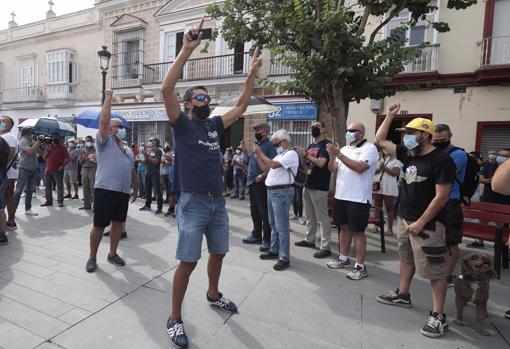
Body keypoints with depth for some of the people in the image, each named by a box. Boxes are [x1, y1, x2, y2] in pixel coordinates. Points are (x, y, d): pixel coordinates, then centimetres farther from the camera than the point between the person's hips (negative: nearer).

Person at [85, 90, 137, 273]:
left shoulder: (128, 150, 19)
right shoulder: (104, 142, 1)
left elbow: (132, 171, 23)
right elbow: (104, 120, -13)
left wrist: (135, 189, 22)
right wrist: (108, 98, -8)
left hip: (123, 192, 6)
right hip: (105, 190, -6)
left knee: (118, 223, 12)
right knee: (99, 225, 1)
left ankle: (112, 254, 25)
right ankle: (92, 257, 15)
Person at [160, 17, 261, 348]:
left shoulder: (215, 125, 12)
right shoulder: (182, 124, -3)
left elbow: (241, 106, 19)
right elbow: (167, 89, -17)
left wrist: (252, 74, 15)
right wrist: (187, 49, -19)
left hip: (218, 201, 7)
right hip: (193, 202, -6)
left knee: (218, 252, 20)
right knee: (188, 261, -2)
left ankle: (213, 294, 44)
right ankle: (175, 318, 17)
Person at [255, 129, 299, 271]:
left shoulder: (291, 154, -11)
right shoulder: (279, 155, 19)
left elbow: (273, 165, -24)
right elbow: (266, 169, 20)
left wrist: (261, 153, -12)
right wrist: (257, 156, 10)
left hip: (281, 192, -10)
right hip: (271, 191, 10)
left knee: (282, 226, -6)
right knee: (273, 224, 17)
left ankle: (284, 258, 2)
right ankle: (274, 250, 30)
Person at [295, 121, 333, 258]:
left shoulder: (326, 144, -9)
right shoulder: (311, 146, 17)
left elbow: (321, 163, -22)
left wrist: (305, 155, -14)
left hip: (319, 187, -9)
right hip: (308, 184, 9)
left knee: (322, 217, -5)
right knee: (309, 215, 17)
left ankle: (326, 247, 1)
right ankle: (309, 239, 30)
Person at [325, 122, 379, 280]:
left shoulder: (369, 148, -8)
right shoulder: (344, 149, 13)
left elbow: (359, 167, -23)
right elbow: (332, 169, 9)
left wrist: (339, 155, -23)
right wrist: (332, 156, -10)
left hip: (358, 199, -7)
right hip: (340, 196, 7)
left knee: (357, 231, 0)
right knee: (344, 227, 16)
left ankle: (360, 267, 11)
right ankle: (343, 258, 30)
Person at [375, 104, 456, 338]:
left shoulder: (441, 160, -16)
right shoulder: (408, 154, 6)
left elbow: (441, 197, -19)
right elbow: (380, 140, 14)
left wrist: (420, 223, -20)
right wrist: (390, 116, 9)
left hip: (427, 224, -8)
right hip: (404, 219, 8)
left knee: (434, 270, 2)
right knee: (406, 259, 21)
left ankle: (438, 316, 12)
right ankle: (402, 295, 37)